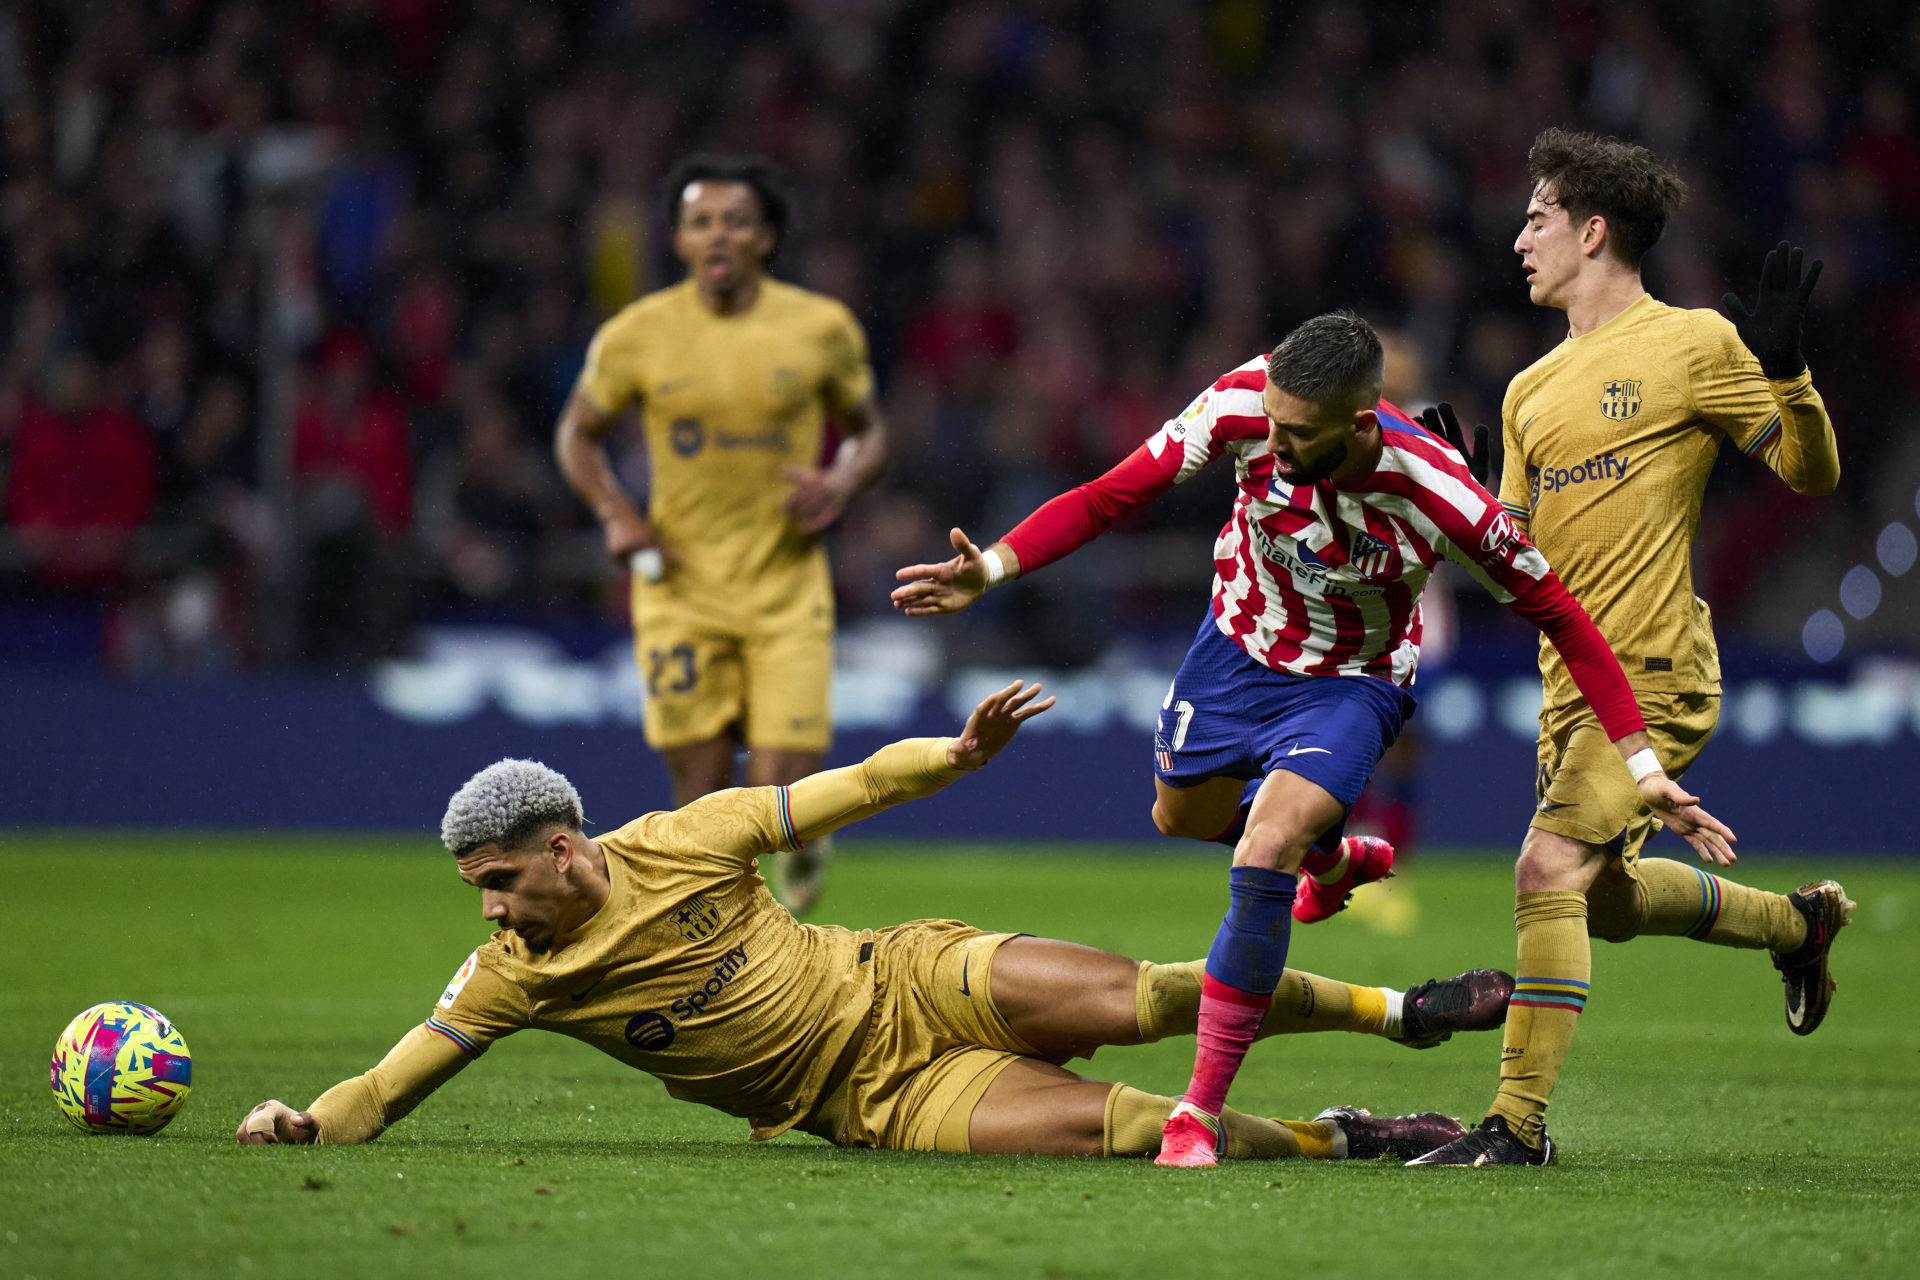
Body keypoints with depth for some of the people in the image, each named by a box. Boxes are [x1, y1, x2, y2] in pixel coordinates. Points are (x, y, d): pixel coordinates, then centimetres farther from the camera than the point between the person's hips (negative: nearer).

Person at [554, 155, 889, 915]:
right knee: (702, 808, -1)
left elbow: (868, 431, 13)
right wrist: (614, 514, -4)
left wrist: (842, 486, -9)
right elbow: (577, 434, 13)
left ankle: (803, 848, 30)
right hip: (681, 589, 0)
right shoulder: (636, 336, -2)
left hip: (787, 588, 0)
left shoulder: (823, 329, -1)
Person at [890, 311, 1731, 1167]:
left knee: (1262, 861, -24)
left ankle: (1198, 1116, -12)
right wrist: (994, 567, -33)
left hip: (1350, 686, -4)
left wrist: (1643, 768, -21)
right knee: (1178, 816, 25)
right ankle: (1321, 854, 59)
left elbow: (1558, 617, -21)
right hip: (1239, 643, 4)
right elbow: (1114, 495, -20)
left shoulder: (1441, 498, -34)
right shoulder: (1244, 404, -29)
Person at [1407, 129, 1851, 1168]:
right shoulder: (1532, 391, 16)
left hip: (1653, 675, -9)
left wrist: (1786, 368, -19)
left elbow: (1812, 472, -3)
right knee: (1604, 900, 19)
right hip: (1570, 683, 9)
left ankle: (1519, 1122, -19)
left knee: (1549, 870, -22)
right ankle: (1798, 921, 43)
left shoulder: (1694, 345, -4)